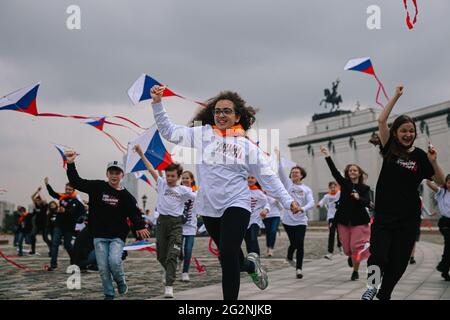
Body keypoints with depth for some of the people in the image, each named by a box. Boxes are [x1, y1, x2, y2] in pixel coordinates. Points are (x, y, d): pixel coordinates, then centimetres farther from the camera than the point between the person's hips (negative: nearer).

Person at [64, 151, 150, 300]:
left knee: (114, 261, -20)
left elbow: (135, 213, -13)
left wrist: (140, 227, -34)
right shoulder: (97, 187, 1)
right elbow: (76, 182, 0)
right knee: (103, 268, 2)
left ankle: (121, 282, 11)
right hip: (99, 236, 2)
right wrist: (70, 164, -13)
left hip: (117, 236, -2)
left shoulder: (126, 196, -3)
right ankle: (109, 294, 19)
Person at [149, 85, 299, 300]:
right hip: (209, 207, 3)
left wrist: (287, 200, -1)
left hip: (236, 205, -3)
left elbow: (267, 177, 5)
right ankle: (250, 265, 51)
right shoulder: (202, 134, 4)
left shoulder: (247, 146, 3)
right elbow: (169, 131, 3)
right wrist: (157, 103, -7)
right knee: (229, 257, 17)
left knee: (228, 254, -18)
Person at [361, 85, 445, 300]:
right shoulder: (390, 149, 1)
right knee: (378, 257, -14)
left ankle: (384, 294, 29)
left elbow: (441, 182, 3)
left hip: (408, 218, 1)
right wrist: (396, 96, -7)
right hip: (384, 214, -1)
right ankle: (372, 286, 16)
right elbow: (381, 120, -8)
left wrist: (433, 161, -13)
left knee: (398, 261, 6)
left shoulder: (420, 156, 2)